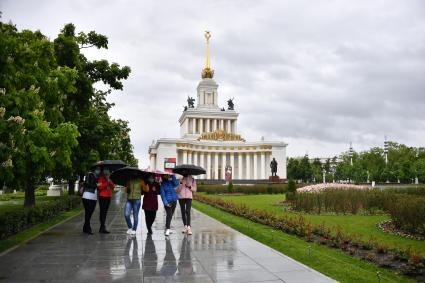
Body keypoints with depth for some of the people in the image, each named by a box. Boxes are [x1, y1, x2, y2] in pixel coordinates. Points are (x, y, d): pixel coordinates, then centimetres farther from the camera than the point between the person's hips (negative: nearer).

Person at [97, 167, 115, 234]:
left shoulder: (109, 179, 18)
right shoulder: (101, 178, -4)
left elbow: (113, 186, 9)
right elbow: (100, 187, -17)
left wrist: (110, 182, -7)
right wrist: (107, 182, -17)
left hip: (108, 197, 7)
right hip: (103, 197, -7)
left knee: (105, 212, 10)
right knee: (102, 212, -9)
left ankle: (101, 228, 17)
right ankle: (103, 228, -10)